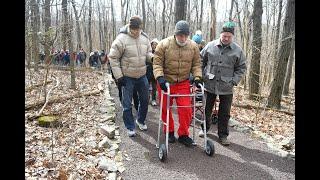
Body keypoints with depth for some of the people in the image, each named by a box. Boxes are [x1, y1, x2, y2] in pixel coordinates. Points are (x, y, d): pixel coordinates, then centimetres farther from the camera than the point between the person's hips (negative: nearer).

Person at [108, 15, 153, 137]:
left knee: (144, 100, 16)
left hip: (142, 75, 5)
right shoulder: (122, 38, -15)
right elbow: (113, 57, -11)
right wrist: (118, 76, -14)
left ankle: (141, 120, 39)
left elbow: (148, 53, 11)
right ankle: (130, 127, 23)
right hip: (127, 77, -4)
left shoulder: (144, 38, 0)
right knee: (127, 104, 4)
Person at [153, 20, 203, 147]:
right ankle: (169, 132, 32)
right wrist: (160, 77, -26)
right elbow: (157, 63, -12)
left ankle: (183, 135, 16)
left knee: (186, 109, -2)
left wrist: (197, 77, -10)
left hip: (183, 83, 2)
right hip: (165, 82, -1)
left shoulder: (193, 46, -2)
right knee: (165, 109, 10)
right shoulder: (164, 44, -11)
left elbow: (196, 64, 5)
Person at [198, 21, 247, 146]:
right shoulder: (210, 46, 0)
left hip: (226, 88, 0)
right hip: (209, 84, 1)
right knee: (207, 109, 15)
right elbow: (201, 61, 8)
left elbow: (241, 68, 5)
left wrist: (234, 81, -6)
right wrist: (201, 76, 1)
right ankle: (204, 128, 36)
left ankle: (223, 135, 22)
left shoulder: (237, 50, 0)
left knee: (225, 113, 7)